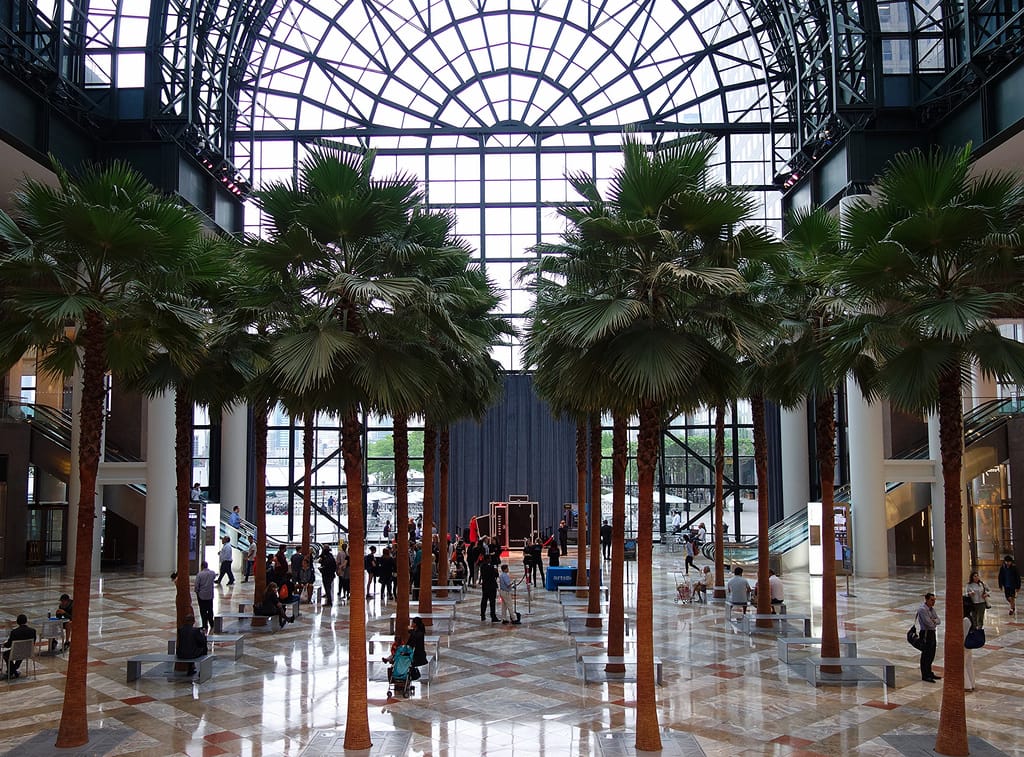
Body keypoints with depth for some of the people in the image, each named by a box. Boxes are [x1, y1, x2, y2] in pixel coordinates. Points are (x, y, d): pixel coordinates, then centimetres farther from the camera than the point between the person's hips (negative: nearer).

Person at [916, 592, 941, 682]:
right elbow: (928, 623, -22)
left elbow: (938, 620, 7)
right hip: (926, 633, -9)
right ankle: (925, 676, 1)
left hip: (932, 633, 9)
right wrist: (934, 624, -2)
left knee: (931, 654, 16)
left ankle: (929, 673, 28)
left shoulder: (932, 609, 12)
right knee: (926, 655, -4)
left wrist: (934, 621, -14)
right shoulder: (922, 609, -17)